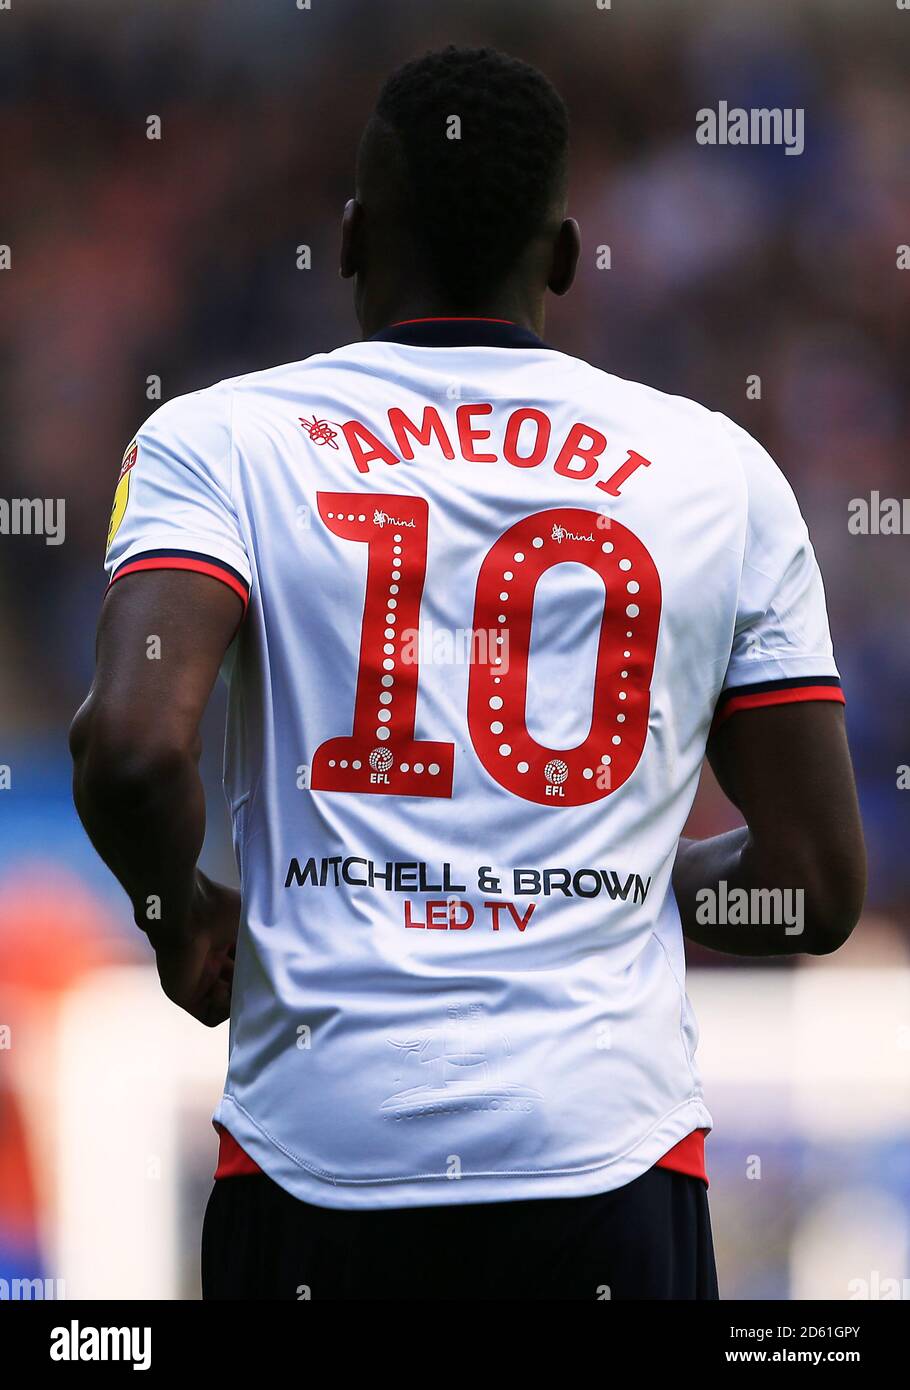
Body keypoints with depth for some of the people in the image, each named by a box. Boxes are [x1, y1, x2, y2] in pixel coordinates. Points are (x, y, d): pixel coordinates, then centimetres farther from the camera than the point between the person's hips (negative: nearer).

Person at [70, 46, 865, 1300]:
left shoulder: (219, 440, 2)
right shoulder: (718, 470, 7)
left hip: (319, 1154, 0)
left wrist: (183, 915, 6)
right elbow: (816, 890, 6)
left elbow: (133, 746, -15)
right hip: (610, 1152, 0)